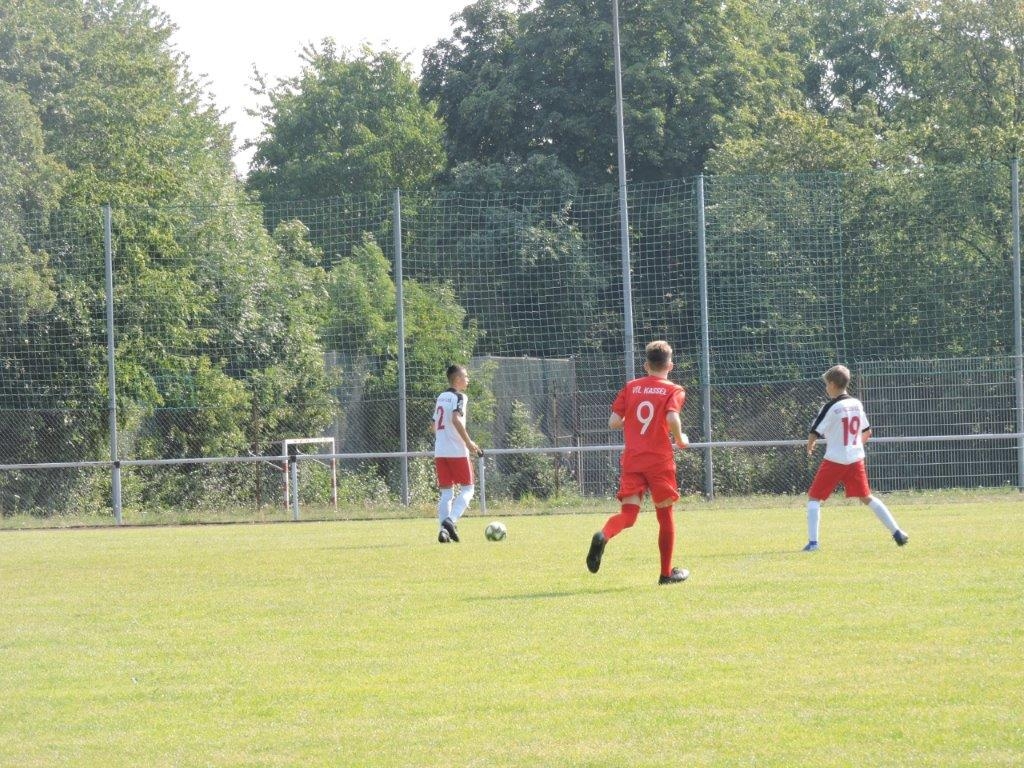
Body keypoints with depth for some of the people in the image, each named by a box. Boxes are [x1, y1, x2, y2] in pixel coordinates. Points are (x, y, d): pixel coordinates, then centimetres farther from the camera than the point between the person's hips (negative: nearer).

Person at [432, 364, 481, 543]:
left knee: (446, 493, 7)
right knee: (467, 488, 4)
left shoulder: (441, 397, 17)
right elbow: (456, 419, -22)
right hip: (457, 452, -7)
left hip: (440, 452, 7)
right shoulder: (459, 397, -6)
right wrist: (469, 442, -17)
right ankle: (451, 520, -16)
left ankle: (443, 529, -7)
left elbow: (434, 425, 21)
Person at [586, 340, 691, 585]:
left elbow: (613, 422, 5)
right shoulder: (674, 391, -1)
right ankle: (667, 572, 19)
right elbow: (672, 418, -19)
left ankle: (603, 536, -36)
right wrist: (680, 440, -1)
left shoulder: (631, 387, 10)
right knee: (665, 515, 12)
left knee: (628, 514, -3)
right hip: (660, 459, -2)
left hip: (631, 458, 2)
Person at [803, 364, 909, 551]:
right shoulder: (857, 404, 6)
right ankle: (897, 532, 11)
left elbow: (814, 434, -11)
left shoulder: (830, 407, -12)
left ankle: (812, 541, -10)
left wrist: (809, 447, 11)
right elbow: (867, 433, 14)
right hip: (856, 459, 6)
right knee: (866, 497, 17)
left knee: (814, 498, 3)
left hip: (834, 460, -6)